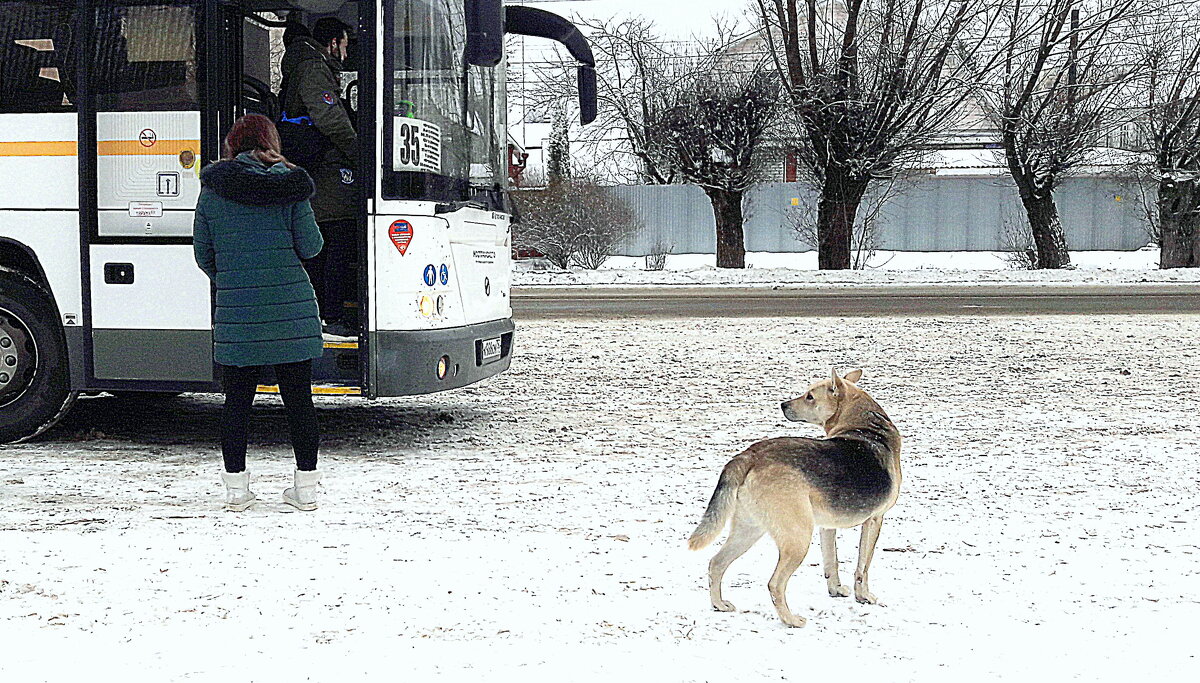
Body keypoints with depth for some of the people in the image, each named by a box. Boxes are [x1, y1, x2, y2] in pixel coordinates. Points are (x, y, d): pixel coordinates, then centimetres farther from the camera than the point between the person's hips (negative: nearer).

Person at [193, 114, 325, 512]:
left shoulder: (212, 191, 4)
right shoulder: (290, 184, 0)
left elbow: (203, 253, 8)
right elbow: (310, 246, -3)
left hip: (236, 312, 1)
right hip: (290, 308, -1)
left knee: (237, 399, 9)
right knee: (298, 397, 7)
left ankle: (235, 488, 11)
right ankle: (306, 487, 11)